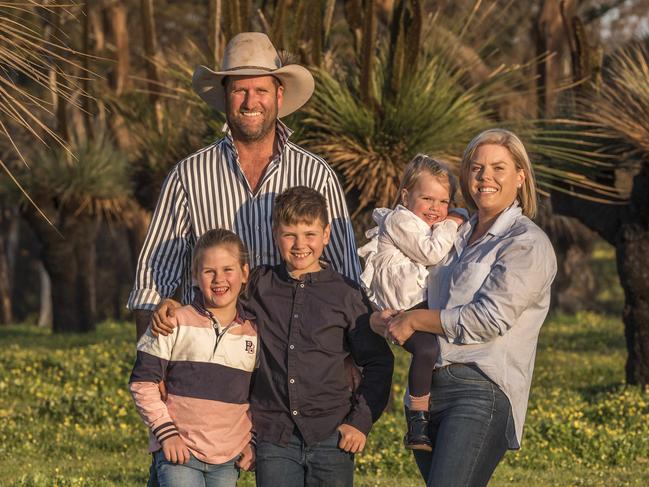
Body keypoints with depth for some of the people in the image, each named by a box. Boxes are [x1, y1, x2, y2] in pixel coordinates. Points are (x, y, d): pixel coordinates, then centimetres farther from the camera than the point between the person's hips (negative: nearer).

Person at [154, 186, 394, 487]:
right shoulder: (258, 286, 6)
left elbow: (379, 362, 8)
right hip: (275, 440, 1)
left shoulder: (346, 294, 3)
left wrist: (361, 421, 1)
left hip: (331, 439, -1)